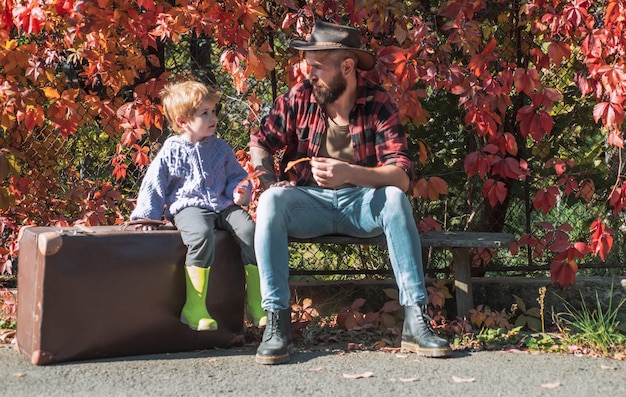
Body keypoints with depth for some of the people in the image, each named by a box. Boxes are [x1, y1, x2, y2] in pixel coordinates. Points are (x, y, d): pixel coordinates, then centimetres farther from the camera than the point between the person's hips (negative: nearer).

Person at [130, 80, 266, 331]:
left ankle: (257, 304, -20)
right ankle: (194, 308, -32)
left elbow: (236, 175, 25)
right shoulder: (170, 152, 5)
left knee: (250, 229, -26)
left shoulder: (220, 148, 17)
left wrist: (240, 192, 3)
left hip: (222, 206, 4)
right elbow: (153, 186, 8)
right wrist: (145, 216, 0)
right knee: (202, 236, -38)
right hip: (187, 207, -4)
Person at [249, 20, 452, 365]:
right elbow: (260, 141, 10)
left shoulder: (378, 103, -8)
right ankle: (277, 321, -32)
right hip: (308, 203, 1)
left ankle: (415, 318, -31)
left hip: (360, 203, -1)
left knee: (395, 198, -32)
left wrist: (350, 174, -34)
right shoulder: (299, 97, -3)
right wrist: (269, 181, -10)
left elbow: (402, 176, -17)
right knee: (271, 201, -30)